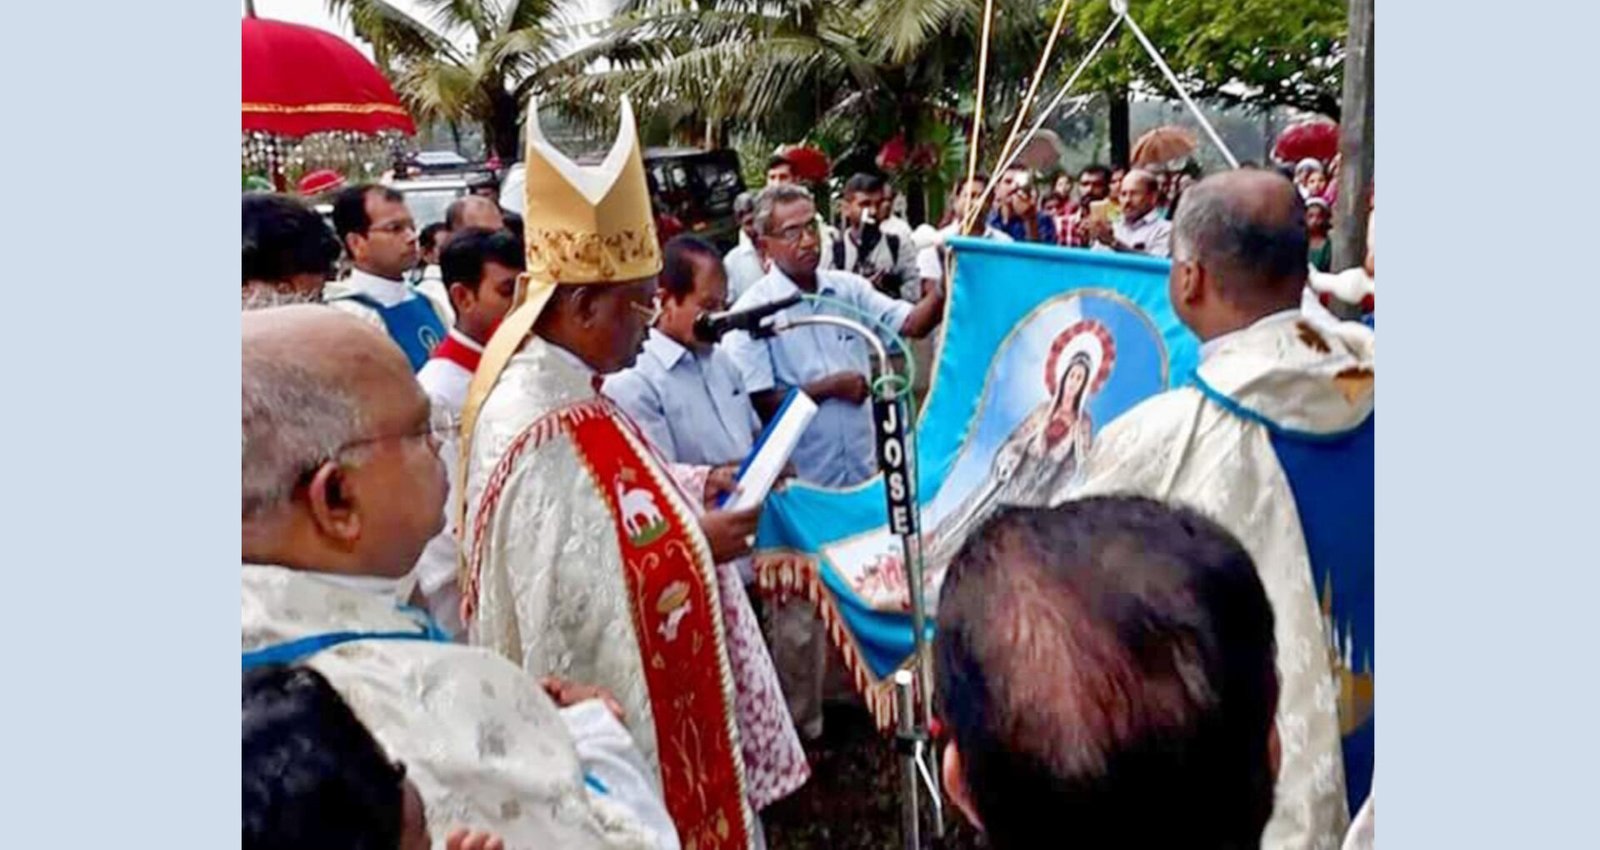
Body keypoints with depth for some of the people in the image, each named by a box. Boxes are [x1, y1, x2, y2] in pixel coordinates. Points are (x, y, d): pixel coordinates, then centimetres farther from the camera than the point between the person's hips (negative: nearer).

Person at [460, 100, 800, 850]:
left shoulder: (539, 384, 0)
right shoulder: (547, 435, -30)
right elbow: (571, 602, -30)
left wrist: (687, 494, 0)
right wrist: (697, 542, -21)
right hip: (605, 729, -10)